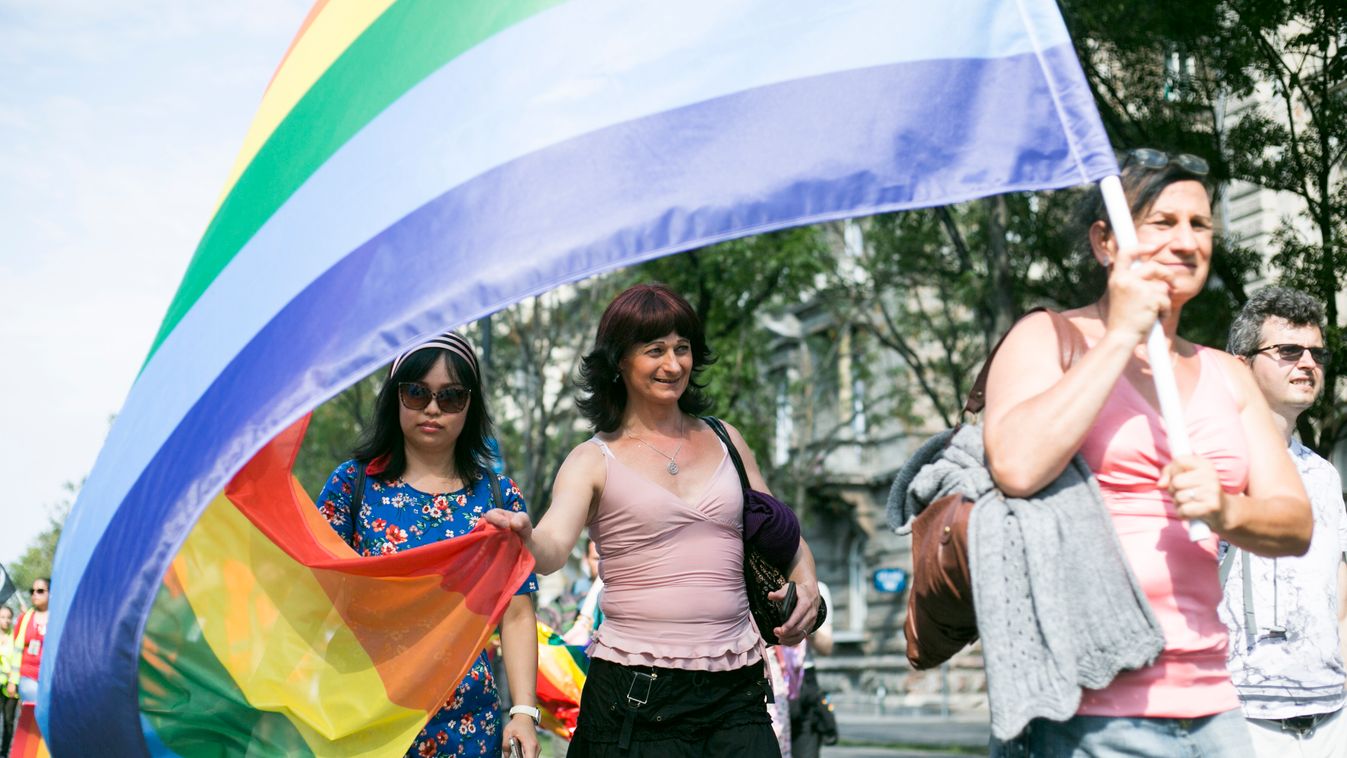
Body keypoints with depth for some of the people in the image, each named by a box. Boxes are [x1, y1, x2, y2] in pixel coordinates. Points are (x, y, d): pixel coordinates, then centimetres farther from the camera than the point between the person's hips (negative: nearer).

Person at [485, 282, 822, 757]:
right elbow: (552, 547, -15)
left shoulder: (724, 441, 13)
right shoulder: (594, 461, 2)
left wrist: (806, 586, -3)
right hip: (635, 694, -3)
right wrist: (523, 538, -38)